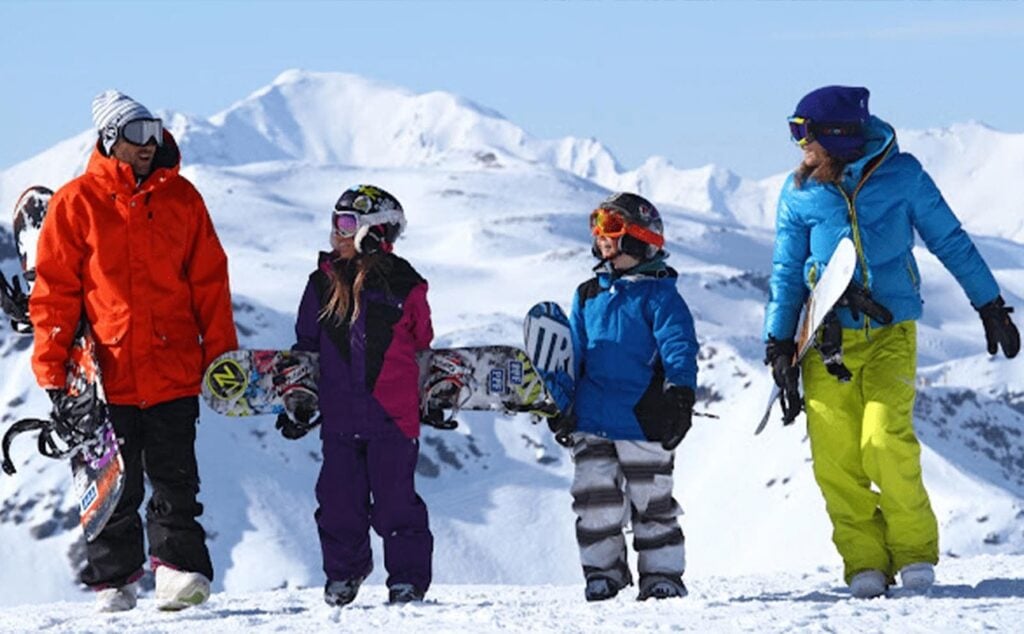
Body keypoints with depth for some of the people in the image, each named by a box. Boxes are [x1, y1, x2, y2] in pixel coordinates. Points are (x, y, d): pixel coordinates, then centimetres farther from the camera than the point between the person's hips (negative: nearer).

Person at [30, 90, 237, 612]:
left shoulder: (180, 197, 9)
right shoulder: (76, 203, 2)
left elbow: (209, 280, 12)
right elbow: (53, 291, 2)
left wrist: (221, 355, 7)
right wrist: (52, 369, -4)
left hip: (174, 371, 1)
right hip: (107, 372, -1)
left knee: (176, 481, -4)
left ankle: (179, 568, -3)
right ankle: (112, 580, 14)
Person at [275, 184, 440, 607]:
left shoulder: (403, 286, 0)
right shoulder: (324, 283, 8)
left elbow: (423, 348, 11)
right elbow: (306, 346, 16)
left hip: (393, 414, -3)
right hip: (339, 416, 3)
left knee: (395, 501, -3)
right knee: (339, 500, 5)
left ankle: (408, 578, 8)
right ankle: (343, 572, 23)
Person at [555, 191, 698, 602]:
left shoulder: (658, 295, -4)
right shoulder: (588, 296, 14)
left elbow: (679, 348, -11)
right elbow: (573, 352, 19)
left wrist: (681, 398, -22)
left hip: (643, 420, -5)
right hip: (591, 419, 5)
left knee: (651, 503, 4)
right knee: (595, 499, 0)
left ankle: (662, 576, 13)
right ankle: (603, 571, 11)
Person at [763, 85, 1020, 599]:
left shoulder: (900, 175, -3)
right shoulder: (799, 193, 2)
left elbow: (950, 242, 6)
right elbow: (787, 272, 9)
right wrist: (778, 343, 3)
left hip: (890, 333, -2)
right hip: (829, 340, 2)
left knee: (886, 440, -18)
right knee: (835, 455, -7)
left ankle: (915, 551, 0)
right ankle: (865, 562, 6)